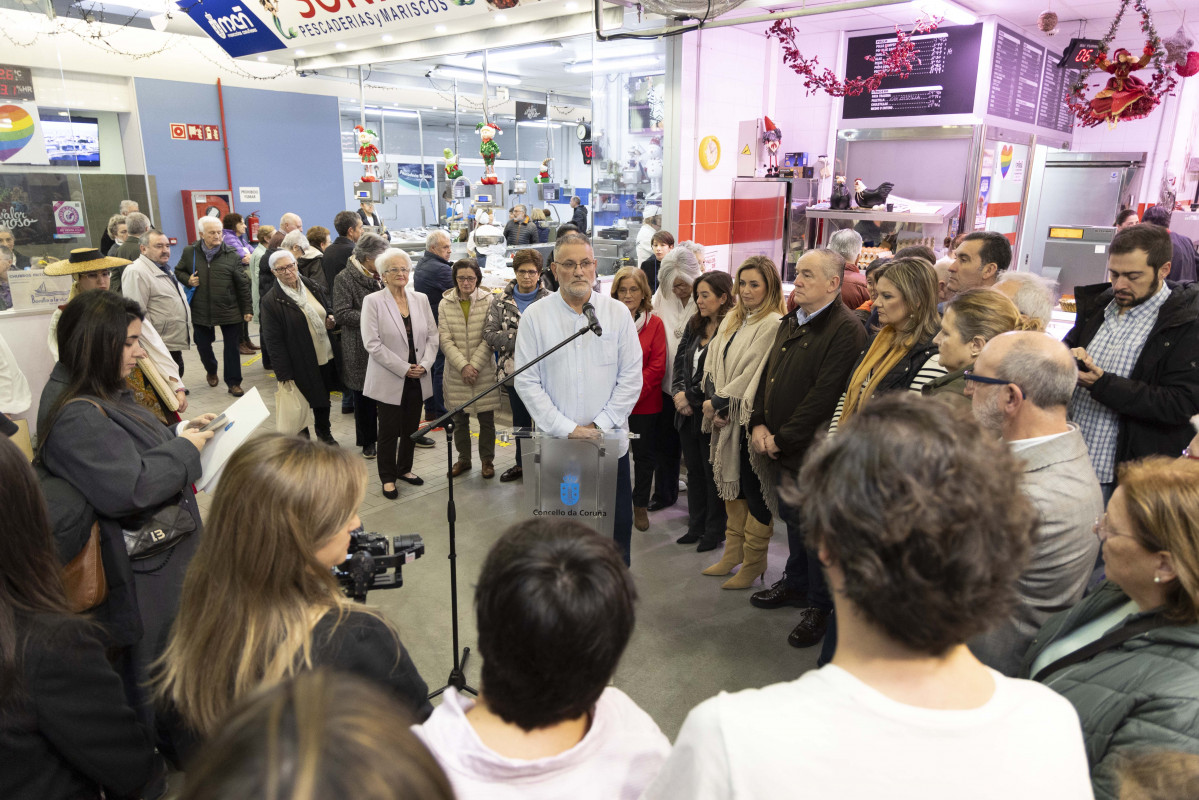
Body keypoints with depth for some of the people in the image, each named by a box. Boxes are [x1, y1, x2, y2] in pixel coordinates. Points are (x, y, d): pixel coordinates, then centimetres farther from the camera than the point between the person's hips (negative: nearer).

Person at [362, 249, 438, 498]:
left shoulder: (420, 299, 6)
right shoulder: (373, 301, -7)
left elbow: (432, 335, 6)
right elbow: (372, 344, -14)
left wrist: (424, 365, -9)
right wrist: (404, 369, -16)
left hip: (417, 379, 4)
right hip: (389, 379, -4)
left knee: (411, 428, 15)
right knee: (389, 430, 6)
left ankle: (405, 468, 34)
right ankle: (388, 478, 22)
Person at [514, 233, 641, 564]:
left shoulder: (618, 313, 2)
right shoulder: (535, 316, -1)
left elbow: (631, 377, 1)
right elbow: (526, 381, -4)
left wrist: (601, 425, -7)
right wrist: (567, 429, -11)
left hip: (611, 441, 1)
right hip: (554, 443, -1)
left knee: (615, 529, 8)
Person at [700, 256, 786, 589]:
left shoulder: (774, 324, -13)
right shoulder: (732, 320, 12)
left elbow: (753, 375, -18)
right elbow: (713, 364, 7)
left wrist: (717, 402, -12)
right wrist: (715, 404, -7)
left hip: (752, 418, -8)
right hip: (726, 417, 8)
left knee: (753, 489, 2)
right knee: (730, 482, 16)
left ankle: (754, 560, 17)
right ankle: (733, 552, 30)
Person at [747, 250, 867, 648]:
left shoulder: (846, 329, -17)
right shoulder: (790, 323, 12)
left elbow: (824, 396, -22)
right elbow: (768, 374, 14)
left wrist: (781, 439, -17)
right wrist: (759, 424, 0)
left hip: (811, 451, -8)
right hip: (779, 450, 8)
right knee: (792, 518, 22)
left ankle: (820, 605, 22)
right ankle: (795, 584, 40)